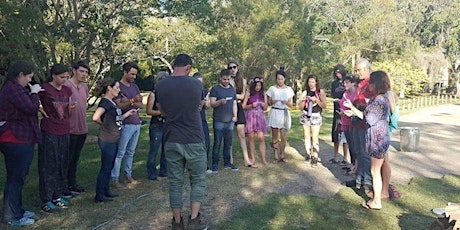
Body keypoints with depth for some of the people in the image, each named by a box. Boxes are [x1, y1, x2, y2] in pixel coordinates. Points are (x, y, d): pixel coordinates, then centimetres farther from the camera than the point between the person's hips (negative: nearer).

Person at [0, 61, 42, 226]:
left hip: (20, 139, 11)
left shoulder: (16, 88, 16)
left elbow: (27, 108, 16)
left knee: (17, 177, 18)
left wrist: (32, 93, 6)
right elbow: (31, 108, -21)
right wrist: (34, 93, -8)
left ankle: (17, 210, 31)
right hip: (16, 140, -11)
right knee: (15, 178, -1)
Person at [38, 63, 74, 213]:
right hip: (49, 132, -6)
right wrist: (42, 112, -14)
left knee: (62, 164, 11)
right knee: (48, 165, 1)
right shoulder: (44, 89, -10)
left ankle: (57, 195, 23)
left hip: (64, 132, 6)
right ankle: (46, 200, 10)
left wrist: (71, 108, -1)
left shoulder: (67, 90, 8)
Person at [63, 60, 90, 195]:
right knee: (68, 158, 5)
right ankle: (66, 185, 18)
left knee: (75, 158, 17)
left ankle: (72, 183, 30)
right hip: (70, 129, -8)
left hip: (82, 128, 8)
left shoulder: (84, 87, 11)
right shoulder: (67, 85, -15)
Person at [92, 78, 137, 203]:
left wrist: (128, 113, 10)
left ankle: (106, 192, 30)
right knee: (105, 168, 1)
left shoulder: (112, 102, 12)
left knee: (109, 167, 17)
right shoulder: (105, 102, -17)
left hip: (114, 140, 9)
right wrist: (103, 124, -13)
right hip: (107, 140, -9)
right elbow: (95, 117, -31)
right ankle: (99, 196, 13)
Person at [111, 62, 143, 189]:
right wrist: (133, 101, -26)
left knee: (131, 152, 14)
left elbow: (141, 105, 8)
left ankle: (128, 175, 23)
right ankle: (115, 179, 5)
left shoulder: (135, 86, 15)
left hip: (136, 123, 7)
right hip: (125, 124, -7)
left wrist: (128, 102, -9)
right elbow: (119, 106, -14)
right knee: (120, 153, -2)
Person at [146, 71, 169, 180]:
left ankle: (164, 171, 22)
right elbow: (149, 111, -7)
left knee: (166, 150, 9)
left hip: (168, 125, 5)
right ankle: (152, 173, 10)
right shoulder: (153, 94, -2)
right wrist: (161, 112, -19)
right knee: (154, 151, -2)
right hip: (156, 126, -5)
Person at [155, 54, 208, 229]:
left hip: (172, 141, 2)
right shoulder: (196, 84, -5)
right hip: (194, 141, -2)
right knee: (198, 180, 13)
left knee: (175, 182, 11)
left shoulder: (160, 86, -1)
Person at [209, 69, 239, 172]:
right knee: (217, 143, -3)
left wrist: (235, 115, 2)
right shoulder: (215, 89, -1)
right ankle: (215, 164, 5)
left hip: (230, 121, 5)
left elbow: (234, 104, 16)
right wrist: (220, 102, -28)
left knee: (228, 143, 10)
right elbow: (212, 103, -8)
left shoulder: (232, 89, 14)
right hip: (218, 121, -5)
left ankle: (227, 163, 20)